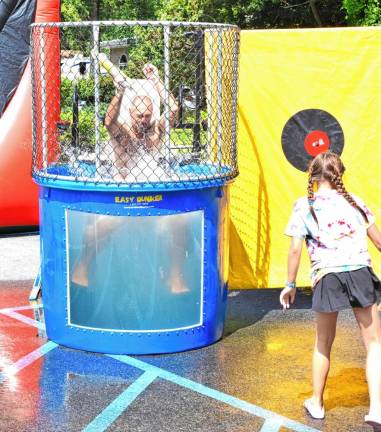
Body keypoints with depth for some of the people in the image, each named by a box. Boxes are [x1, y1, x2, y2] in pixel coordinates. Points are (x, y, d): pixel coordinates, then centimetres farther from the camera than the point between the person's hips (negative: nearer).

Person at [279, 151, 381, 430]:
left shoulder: (304, 206, 3)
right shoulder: (354, 201, 11)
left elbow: (295, 249, -2)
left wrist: (290, 285, 7)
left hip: (327, 276, -1)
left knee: (324, 343, 18)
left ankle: (317, 404, 31)